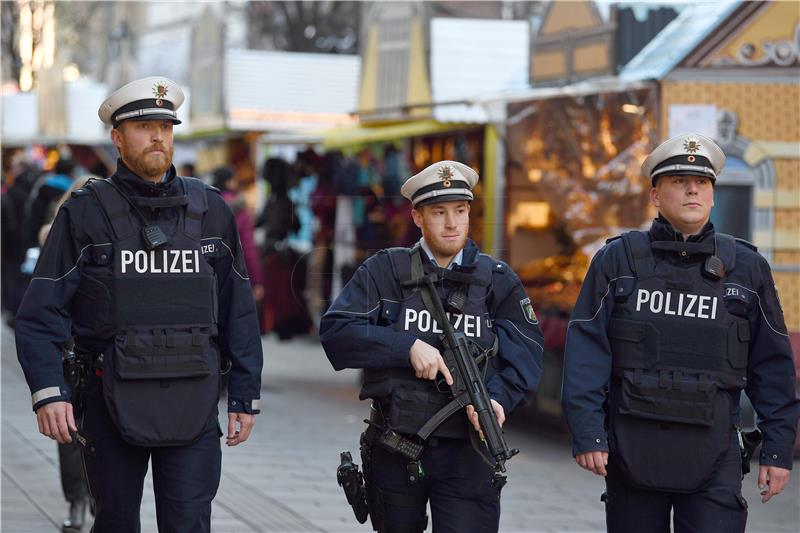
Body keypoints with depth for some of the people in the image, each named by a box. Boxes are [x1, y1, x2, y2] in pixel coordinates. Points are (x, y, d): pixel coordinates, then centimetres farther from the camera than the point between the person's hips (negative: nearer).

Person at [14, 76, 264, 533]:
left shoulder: (210, 211, 7)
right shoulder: (86, 213, 0)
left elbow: (239, 310, 11)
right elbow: (42, 311, -4)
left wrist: (246, 395, 6)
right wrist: (48, 392, -17)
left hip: (192, 403, 1)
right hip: (112, 402, -1)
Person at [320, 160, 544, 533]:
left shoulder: (498, 280, 3)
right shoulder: (385, 271, -1)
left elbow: (525, 354, -5)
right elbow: (334, 331, -12)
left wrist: (499, 397, -25)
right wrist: (408, 346, -21)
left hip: (466, 450, 0)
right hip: (394, 451, 1)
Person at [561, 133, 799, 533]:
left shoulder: (748, 267, 7)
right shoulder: (616, 260, 4)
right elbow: (586, 351, -1)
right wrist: (586, 434, -10)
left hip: (713, 454, 0)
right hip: (631, 450, 0)